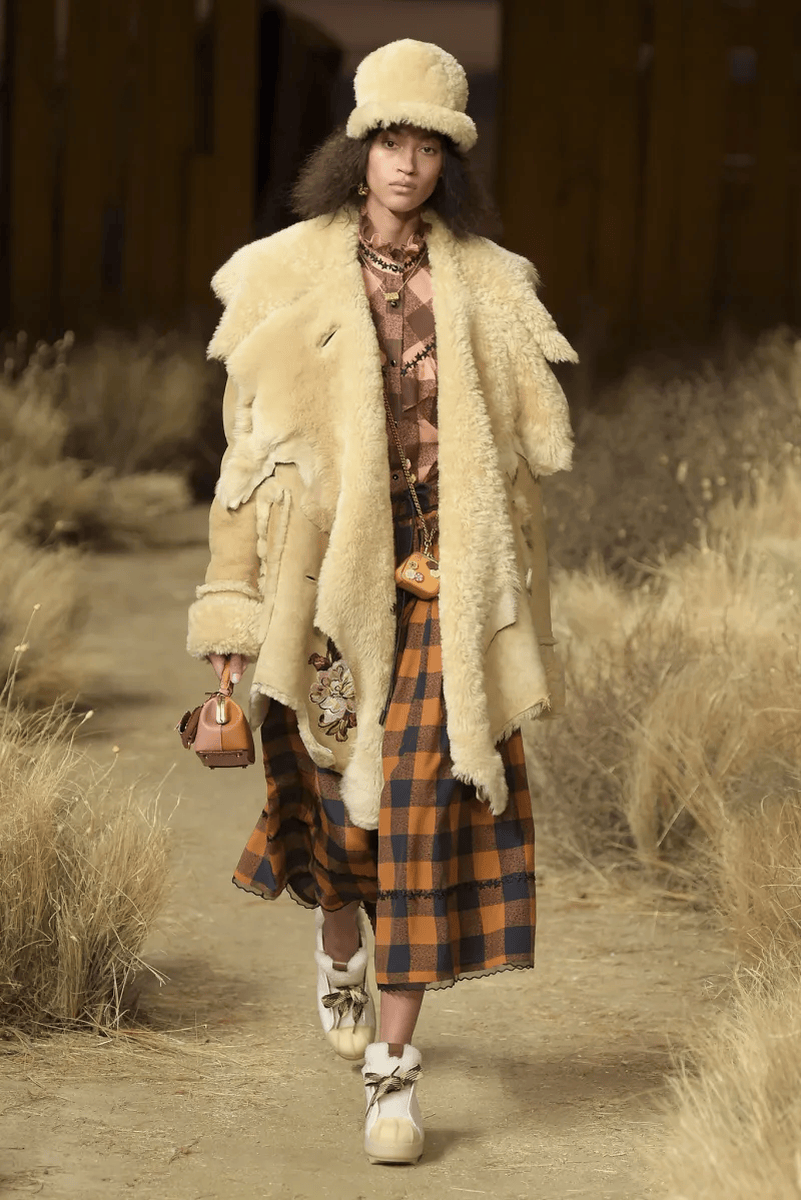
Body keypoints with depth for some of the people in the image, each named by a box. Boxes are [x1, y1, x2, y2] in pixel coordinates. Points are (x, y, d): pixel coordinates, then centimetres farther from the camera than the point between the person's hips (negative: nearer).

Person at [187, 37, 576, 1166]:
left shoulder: (485, 287, 6)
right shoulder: (292, 277, 2)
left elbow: (519, 454, 11)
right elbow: (250, 439, 3)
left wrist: (514, 606, 9)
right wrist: (231, 598, -1)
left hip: (443, 580, 0)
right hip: (329, 567, 0)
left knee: (422, 802, -10)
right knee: (335, 795, 12)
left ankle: (391, 1067, -6)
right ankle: (340, 956, 45)